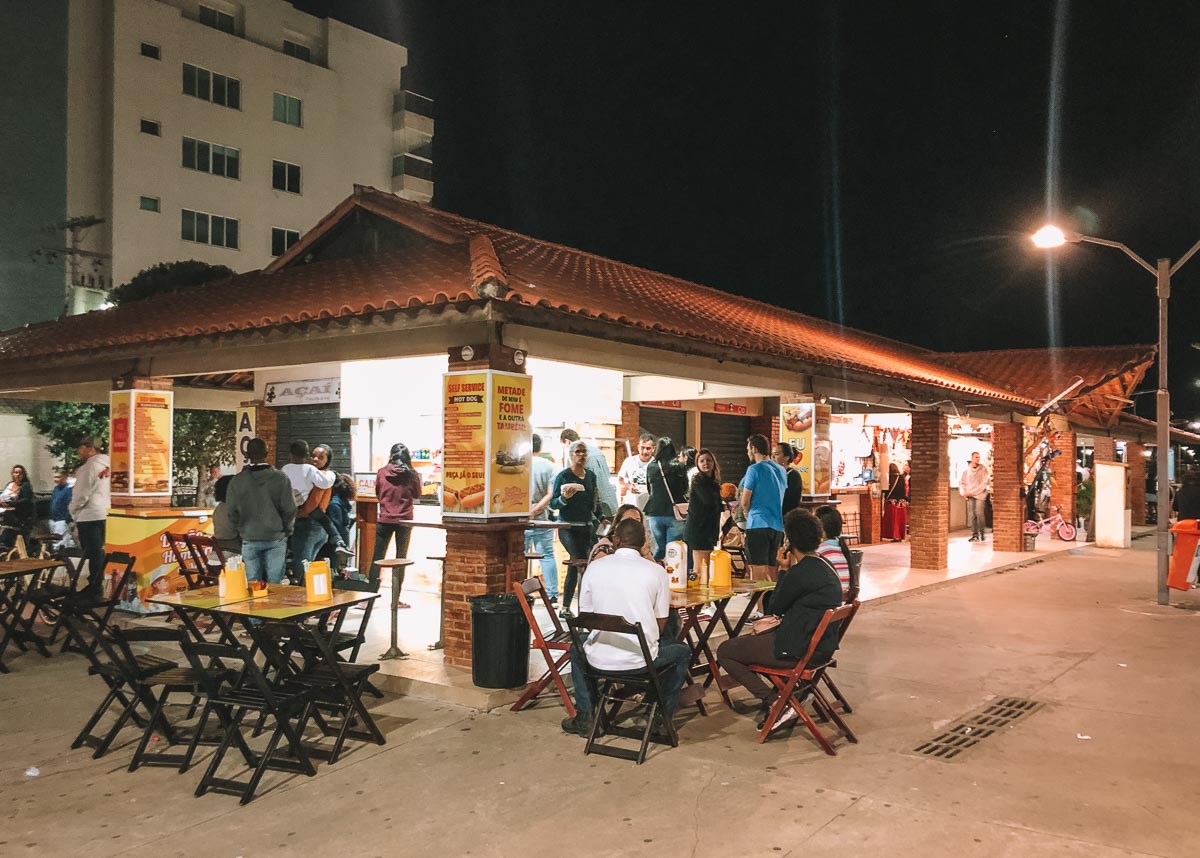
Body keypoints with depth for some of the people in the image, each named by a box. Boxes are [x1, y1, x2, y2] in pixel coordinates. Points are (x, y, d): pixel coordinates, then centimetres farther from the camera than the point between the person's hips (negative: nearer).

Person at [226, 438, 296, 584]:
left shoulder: (236, 481, -4)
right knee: (274, 584, 4)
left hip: (249, 539, 1)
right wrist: (287, 530, 10)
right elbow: (289, 508, -6)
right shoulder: (281, 478, -8)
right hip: (276, 538, -1)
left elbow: (232, 512, 2)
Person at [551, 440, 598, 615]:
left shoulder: (590, 475, 13)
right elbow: (553, 503, -7)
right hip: (568, 527, -6)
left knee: (575, 565, 8)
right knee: (582, 562, -19)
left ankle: (566, 607, 17)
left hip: (587, 527, 6)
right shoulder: (563, 476, -5)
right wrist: (565, 497, -26)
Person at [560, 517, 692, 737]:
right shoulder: (656, 571, -4)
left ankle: (584, 717, 28)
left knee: (577, 650, 35)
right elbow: (660, 623, 1)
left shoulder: (595, 567, -1)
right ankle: (664, 715, 29)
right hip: (642, 657, -1)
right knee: (683, 651, 27)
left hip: (600, 658, 1)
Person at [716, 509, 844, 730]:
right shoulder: (825, 567, 8)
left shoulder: (801, 572, -22)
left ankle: (775, 703, -5)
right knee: (744, 640, 29)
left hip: (800, 651, -10)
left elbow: (776, 607, -7)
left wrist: (785, 569, -2)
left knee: (724, 652, 1)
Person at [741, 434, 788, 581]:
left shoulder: (754, 469, -8)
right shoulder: (781, 471, 14)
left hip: (758, 524, -7)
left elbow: (745, 502, -7)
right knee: (771, 571, 11)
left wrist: (748, 513, 14)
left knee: (758, 571, -5)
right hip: (778, 525, 7)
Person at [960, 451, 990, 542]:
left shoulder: (983, 469, -3)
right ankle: (975, 535, 5)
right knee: (971, 515, -1)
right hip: (969, 496, 2)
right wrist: (963, 492, -3)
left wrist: (972, 492, -13)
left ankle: (981, 534, 6)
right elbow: (961, 482, 13)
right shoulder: (966, 469, 4)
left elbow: (984, 484, -8)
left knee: (979, 513, -10)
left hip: (980, 494, -2)